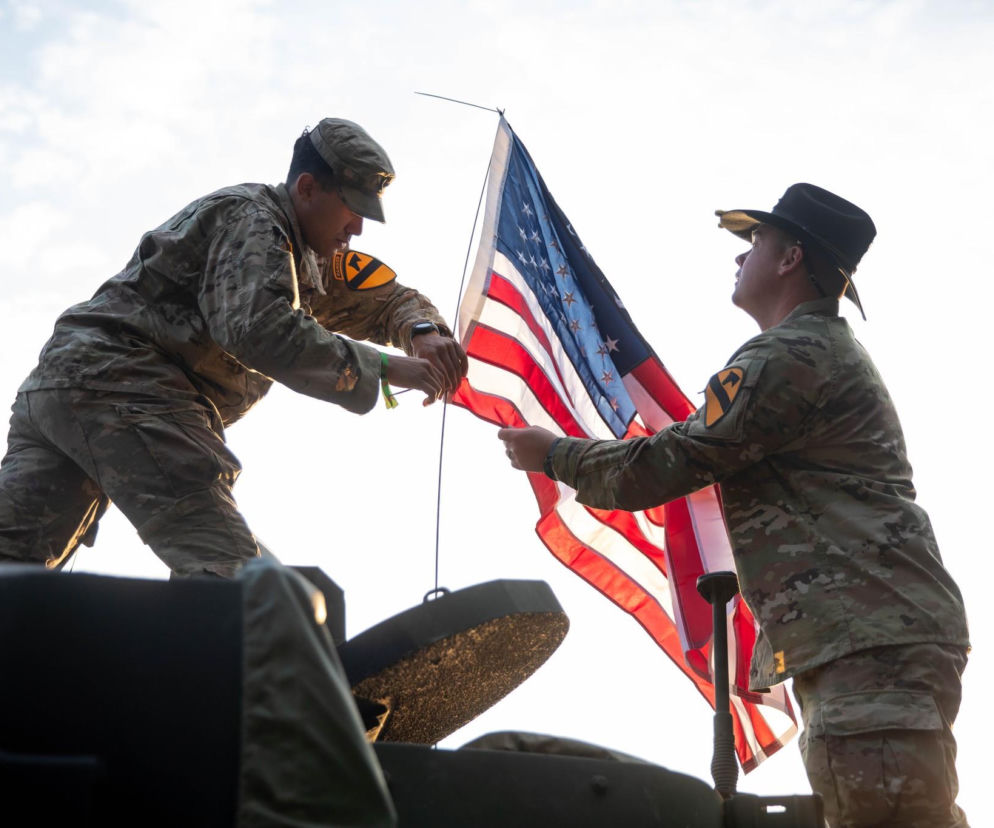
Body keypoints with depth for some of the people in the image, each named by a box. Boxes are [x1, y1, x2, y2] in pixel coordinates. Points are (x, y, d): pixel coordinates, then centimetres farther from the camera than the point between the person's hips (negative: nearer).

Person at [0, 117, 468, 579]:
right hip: (118, 383, -9)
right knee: (223, 569, -18)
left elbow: (384, 299, 30)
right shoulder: (251, 217, -4)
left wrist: (422, 332, 6)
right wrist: (387, 368, -19)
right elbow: (260, 329, -21)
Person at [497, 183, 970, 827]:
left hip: (871, 642, -11)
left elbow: (662, 470, -8)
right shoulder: (834, 352, 27)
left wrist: (554, 454, 8)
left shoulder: (790, 356, -8)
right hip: (878, 635, 11)